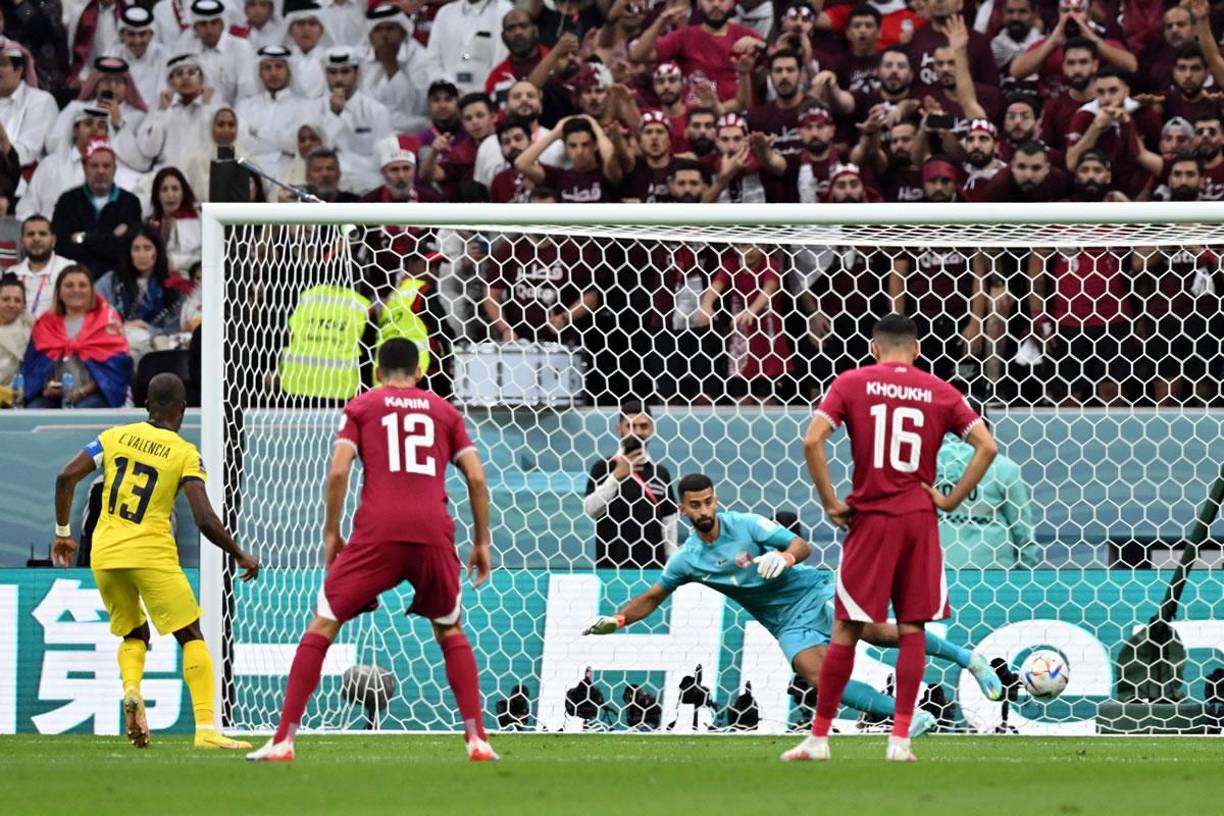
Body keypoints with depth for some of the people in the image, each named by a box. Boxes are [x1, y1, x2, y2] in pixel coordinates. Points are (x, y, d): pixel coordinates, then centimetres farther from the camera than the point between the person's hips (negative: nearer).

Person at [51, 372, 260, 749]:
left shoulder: (116, 436, 5)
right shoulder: (186, 455, -4)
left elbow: (66, 477, 0)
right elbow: (206, 520, -12)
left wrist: (63, 532, 12)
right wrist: (242, 557, 2)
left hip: (104, 555, 4)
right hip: (152, 554, -4)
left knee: (134, 634, 23)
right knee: (191, 637, 5)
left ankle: (131, 690, -8)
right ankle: (206, 728, -7)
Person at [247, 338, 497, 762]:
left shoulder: (361, 407, 14)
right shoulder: (444, 410, 20)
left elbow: (338, 471, 1)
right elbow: (476, 478, 12)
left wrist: (331, 532, 9)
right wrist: (481, 542, 19)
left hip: (378, 533, -2)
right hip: (434, 532, 2)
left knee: (323, 625, 6)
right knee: (450, 632, 22)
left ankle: (283, 740, -2)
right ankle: (477, 739, 9)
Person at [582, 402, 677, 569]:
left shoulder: (660, 473, 11)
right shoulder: (604, 467, 0)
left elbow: (669, 523, 12)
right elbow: (589, 510, -12)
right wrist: (616, 476, -19)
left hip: (653, 568, 4)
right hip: (611, 567, -4)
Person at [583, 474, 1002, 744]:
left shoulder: (746, 524, -12)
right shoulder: (686, 560, -1)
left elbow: (802, 545, -12)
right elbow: (652, 598, 11)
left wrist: (784, 557, -35)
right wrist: (615, 621, -3)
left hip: (814, 592, -3)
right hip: (789, 625, 3)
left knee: (877, 631, -21)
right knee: (818, 678, -22)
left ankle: (967, 658, -8)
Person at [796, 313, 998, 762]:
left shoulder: (852, 384, 0)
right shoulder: (939, 392, 5)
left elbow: (812, 440, -11)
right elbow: (987, 446, -1)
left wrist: (830, 502, -4)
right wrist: (951, 500, 2)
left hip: (870, 518, -1)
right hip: (919, 518, 1)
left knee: (846, 629, 3)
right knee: (912, 630, 6)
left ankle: (818, 737, 7)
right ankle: (900, 739, 1)